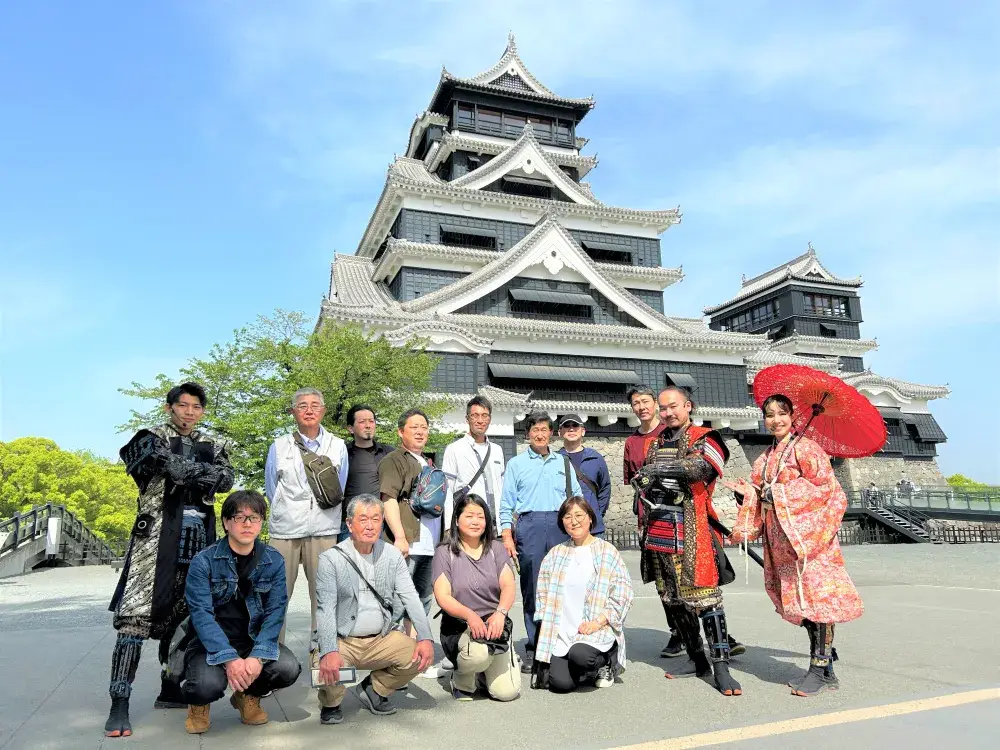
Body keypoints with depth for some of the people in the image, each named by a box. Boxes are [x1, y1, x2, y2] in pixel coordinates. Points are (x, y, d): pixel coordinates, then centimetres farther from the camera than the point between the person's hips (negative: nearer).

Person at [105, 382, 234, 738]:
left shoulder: (212, 446, 16)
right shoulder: (152, 438, 4)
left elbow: (226, 480, -3)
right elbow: (175, 467, -17)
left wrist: (186, 473, -13)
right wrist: (204, 471, -6)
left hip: (198, 542, 5)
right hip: (156, 537, -4)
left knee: (181, 616, 11)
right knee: (136, 615, -10)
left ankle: (170, 690, 23)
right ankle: (119, 703, -6)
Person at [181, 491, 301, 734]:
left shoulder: (274, 561, -4)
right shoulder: (204, 561, -11)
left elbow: (275, 612, -9)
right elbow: (201, 614, -18)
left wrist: (258, 656, -25)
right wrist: (229, 659, -30)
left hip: (255, 639, 2)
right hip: (211, 643, -2)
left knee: (288, 668, -24)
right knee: (208, 684, -32)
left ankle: (249, 695, 12)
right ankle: (199, 703, 9)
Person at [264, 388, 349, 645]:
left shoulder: (338, 446, 8)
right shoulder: (279, 446, 8)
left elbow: (338, 492, 11)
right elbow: (272, 489, 10)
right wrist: (288, 514, 8)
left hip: (324, 530, 0)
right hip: (285, 528, 0)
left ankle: (321, 646, 13)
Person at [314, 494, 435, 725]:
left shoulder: (392, 555, 4)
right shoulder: (331, 559, -7)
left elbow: (410, 598, -2)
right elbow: (326, 609, -16)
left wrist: (425, 637, -16)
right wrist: (329, 652, -32)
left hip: (382, 638, 3)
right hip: (343, 641, -3)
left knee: (421, 656, -18)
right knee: (325, 667, -31)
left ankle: (373, 689, 13)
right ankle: (331, 704, 9)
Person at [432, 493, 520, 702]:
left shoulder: (496, 548, 7)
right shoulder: (445, 552, -1)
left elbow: (509, 586, -4)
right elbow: (442, 596, -9)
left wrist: (500, 613, -24)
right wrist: (470, 615, -26)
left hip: (495, 624, 3)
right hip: (459, 627, -3)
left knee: (507, 692, -9)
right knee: (478, 653, -35)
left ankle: (482, 670, 24)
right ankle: (462, 680, 1)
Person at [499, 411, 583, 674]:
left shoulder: (564, 462, 16)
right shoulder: (516, 464, 10)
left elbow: (577, 497, 17)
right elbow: (506, 504, 7)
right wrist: (507, 537, -2)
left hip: (561, 526, 2)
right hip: (529, 526, -2)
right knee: (532, 590, -2)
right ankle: (534, 649, 5)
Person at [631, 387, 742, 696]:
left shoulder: (704, 439, 0)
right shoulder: (656, 444, 19)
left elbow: (705, 467, -22)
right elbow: (643, 486, 27)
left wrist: (665, 468, -29)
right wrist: (643, 523, 17)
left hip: (691, 534, -7)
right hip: (658, 534, 7)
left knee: (705, 598, -8)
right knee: (674, 600, 12)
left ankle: (721, 667, -1)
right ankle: (697, 659, 24)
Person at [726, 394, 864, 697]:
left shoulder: (806, 448, -5)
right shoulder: (766, 457, 16)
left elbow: (825, 487, -14)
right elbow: (760, 495, 15)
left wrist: (778, 494, -17)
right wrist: (745, 491, -3)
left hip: (808, 535, -7)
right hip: (780, 539, 7)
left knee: (816, 596, -8)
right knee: (799, 601, 10)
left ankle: (821, 669, 1)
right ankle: (822, 667, 21)